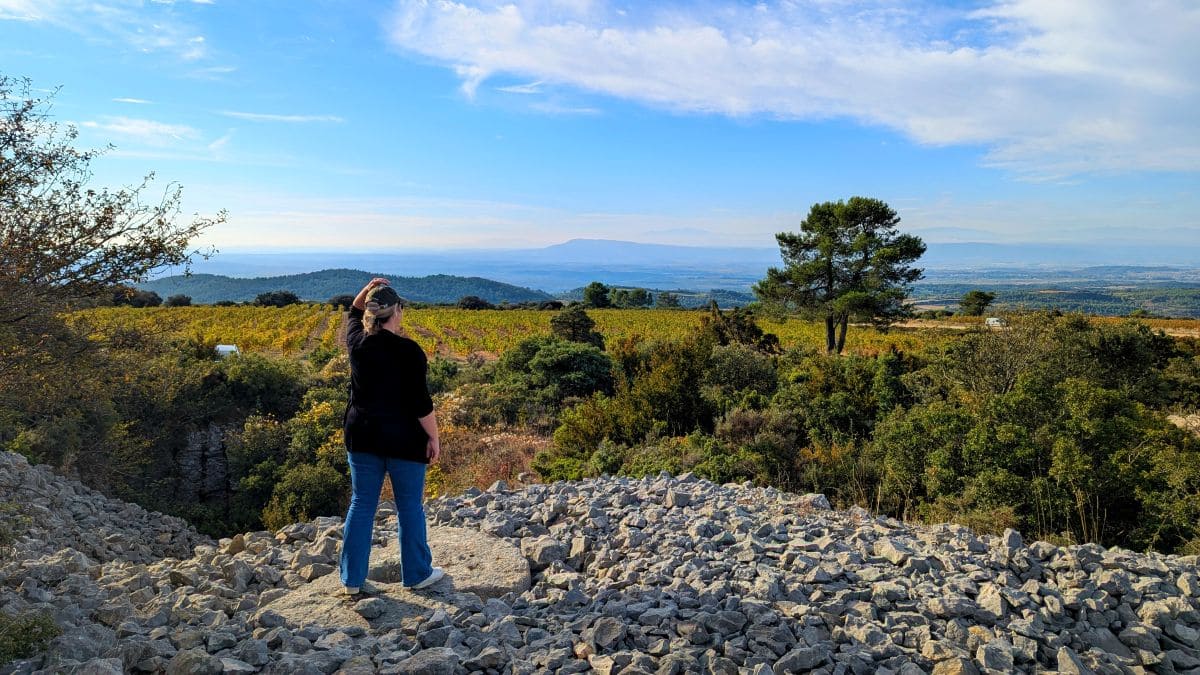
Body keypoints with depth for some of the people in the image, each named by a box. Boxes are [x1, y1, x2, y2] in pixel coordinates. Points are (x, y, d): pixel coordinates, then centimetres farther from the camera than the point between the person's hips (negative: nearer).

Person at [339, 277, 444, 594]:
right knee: (410, 507, 9)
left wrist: (367, 290, 5)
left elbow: (354, 313, 22)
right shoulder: (409, 351, -17)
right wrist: (433, 437, -6)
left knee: (361, 505, 13)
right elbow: (421, 402, -16)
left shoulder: (358, 343, -1)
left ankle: (352, 579, 20)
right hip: (403, 440, -4)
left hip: (363, 437, 5)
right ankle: (417, 574, 21)